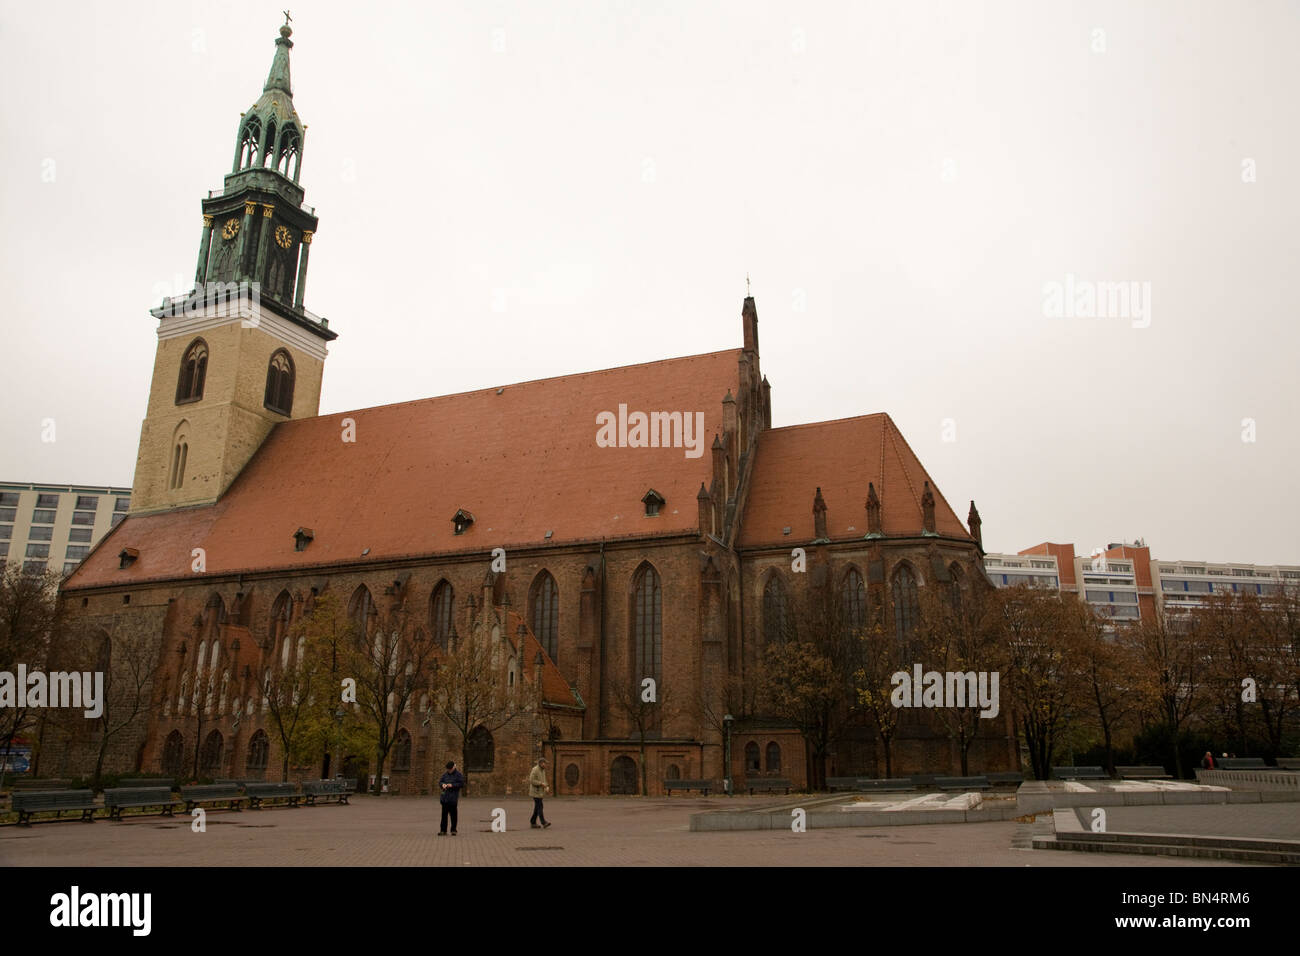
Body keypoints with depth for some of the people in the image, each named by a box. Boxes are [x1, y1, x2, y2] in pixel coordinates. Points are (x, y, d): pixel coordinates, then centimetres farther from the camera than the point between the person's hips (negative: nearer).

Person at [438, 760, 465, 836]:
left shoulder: (459, 775, -2)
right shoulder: (445, 774, 13)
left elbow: (461, 784, -8)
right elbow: (440, 781, 14)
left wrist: (452, 785, -16)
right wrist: (442, 784, -8)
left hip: (453, 797, -5)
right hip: (444, 797, 5)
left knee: (453, 814, 1)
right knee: (444, 814, 4)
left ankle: (453, 830, 10)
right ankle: (443, 830, 9)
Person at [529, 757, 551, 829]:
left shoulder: (543, 770, 11)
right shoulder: (535, 770, -17)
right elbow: (531, 780, -22)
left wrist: (546, 787, 1)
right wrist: (541, 784, -22)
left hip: (540, 792, 9)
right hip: (535, 792, -9)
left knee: (537, 807, 8)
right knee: (539, 806, -13)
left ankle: (533, 823, 13)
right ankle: (543, 823, -17)